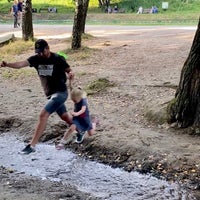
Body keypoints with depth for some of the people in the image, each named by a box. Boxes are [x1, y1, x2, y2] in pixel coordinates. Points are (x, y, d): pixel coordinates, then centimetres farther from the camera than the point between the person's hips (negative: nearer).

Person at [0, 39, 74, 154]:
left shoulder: (58, 59, -16)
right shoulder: (36, 59, -5)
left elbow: (69, 70, -7)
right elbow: (22, 64, -21)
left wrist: (71, 74, -33)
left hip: (60, 93, -7)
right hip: (50, 94, 7)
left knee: (43, 114, -19)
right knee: (65, 117, 22)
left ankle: (32, 145, -18)